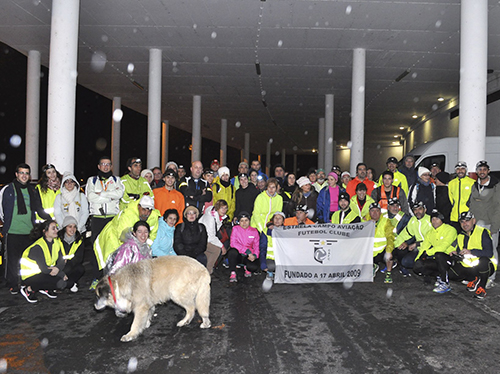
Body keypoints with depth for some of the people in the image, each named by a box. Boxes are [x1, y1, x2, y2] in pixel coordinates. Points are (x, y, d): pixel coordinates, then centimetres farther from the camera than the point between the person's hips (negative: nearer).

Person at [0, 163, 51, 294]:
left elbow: (39, 209, 19)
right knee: (12, 259, 4)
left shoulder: (32, 191, 13)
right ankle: (13, 285, 17)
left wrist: (50, 219, 9)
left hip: (29, 232, 3)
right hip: (12, 232, -3)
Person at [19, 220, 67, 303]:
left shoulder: (57, 242, 0)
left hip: (45, 273, 7)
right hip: (30, 276, -7)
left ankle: (45, 289, 11)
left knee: (65, 280, -16)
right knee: (60, 283, -27)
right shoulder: (38, 247, -22)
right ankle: (29, 289, -7)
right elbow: (44, 269, -24)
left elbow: (61, 261, -1)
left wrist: (57, 268, -23)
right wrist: (61, 274, -19)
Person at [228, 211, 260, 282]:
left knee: (254, 267, -30)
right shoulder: (235, 229, -1)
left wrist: (255, 255, -18)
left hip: (248, 257, 1)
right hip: (237, 255, -1)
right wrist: (247, 251, -23)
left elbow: (256, 246, 5)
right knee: (232, 252, -36)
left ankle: (247, 267, 10)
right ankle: (233, 273, -16)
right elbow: (233, 243, -13)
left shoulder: (254, 231, 5)